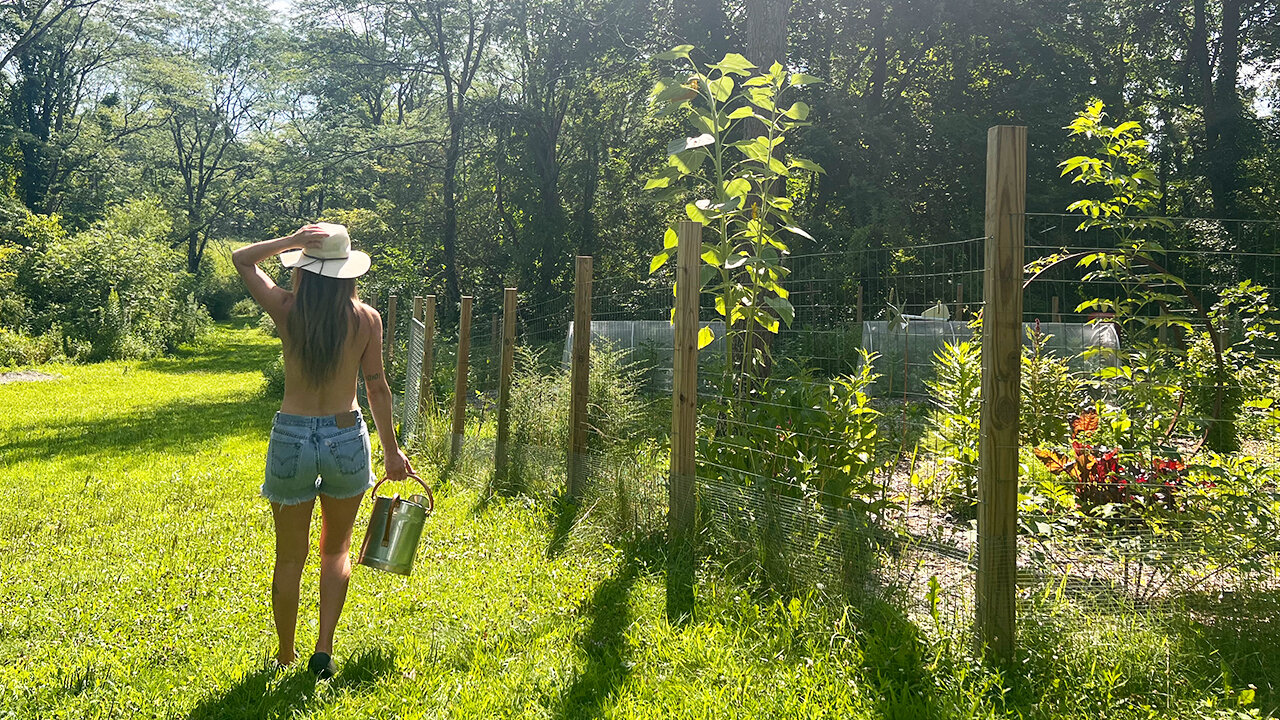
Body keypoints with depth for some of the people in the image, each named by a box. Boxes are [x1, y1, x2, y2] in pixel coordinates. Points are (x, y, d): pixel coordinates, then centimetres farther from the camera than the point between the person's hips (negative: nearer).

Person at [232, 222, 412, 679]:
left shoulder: (287, 310, -6)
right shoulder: (365, 319, -6)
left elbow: (241, 259, 10)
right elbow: (377, 389, -2)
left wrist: (290, 241, -6)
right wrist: (391, 450, 7)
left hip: (291, 437, 0)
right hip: (346, 437, 0)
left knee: (290, 556, 15)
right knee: (336, 550, 19)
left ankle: (285, 656, 28)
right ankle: (324, 650, 10)